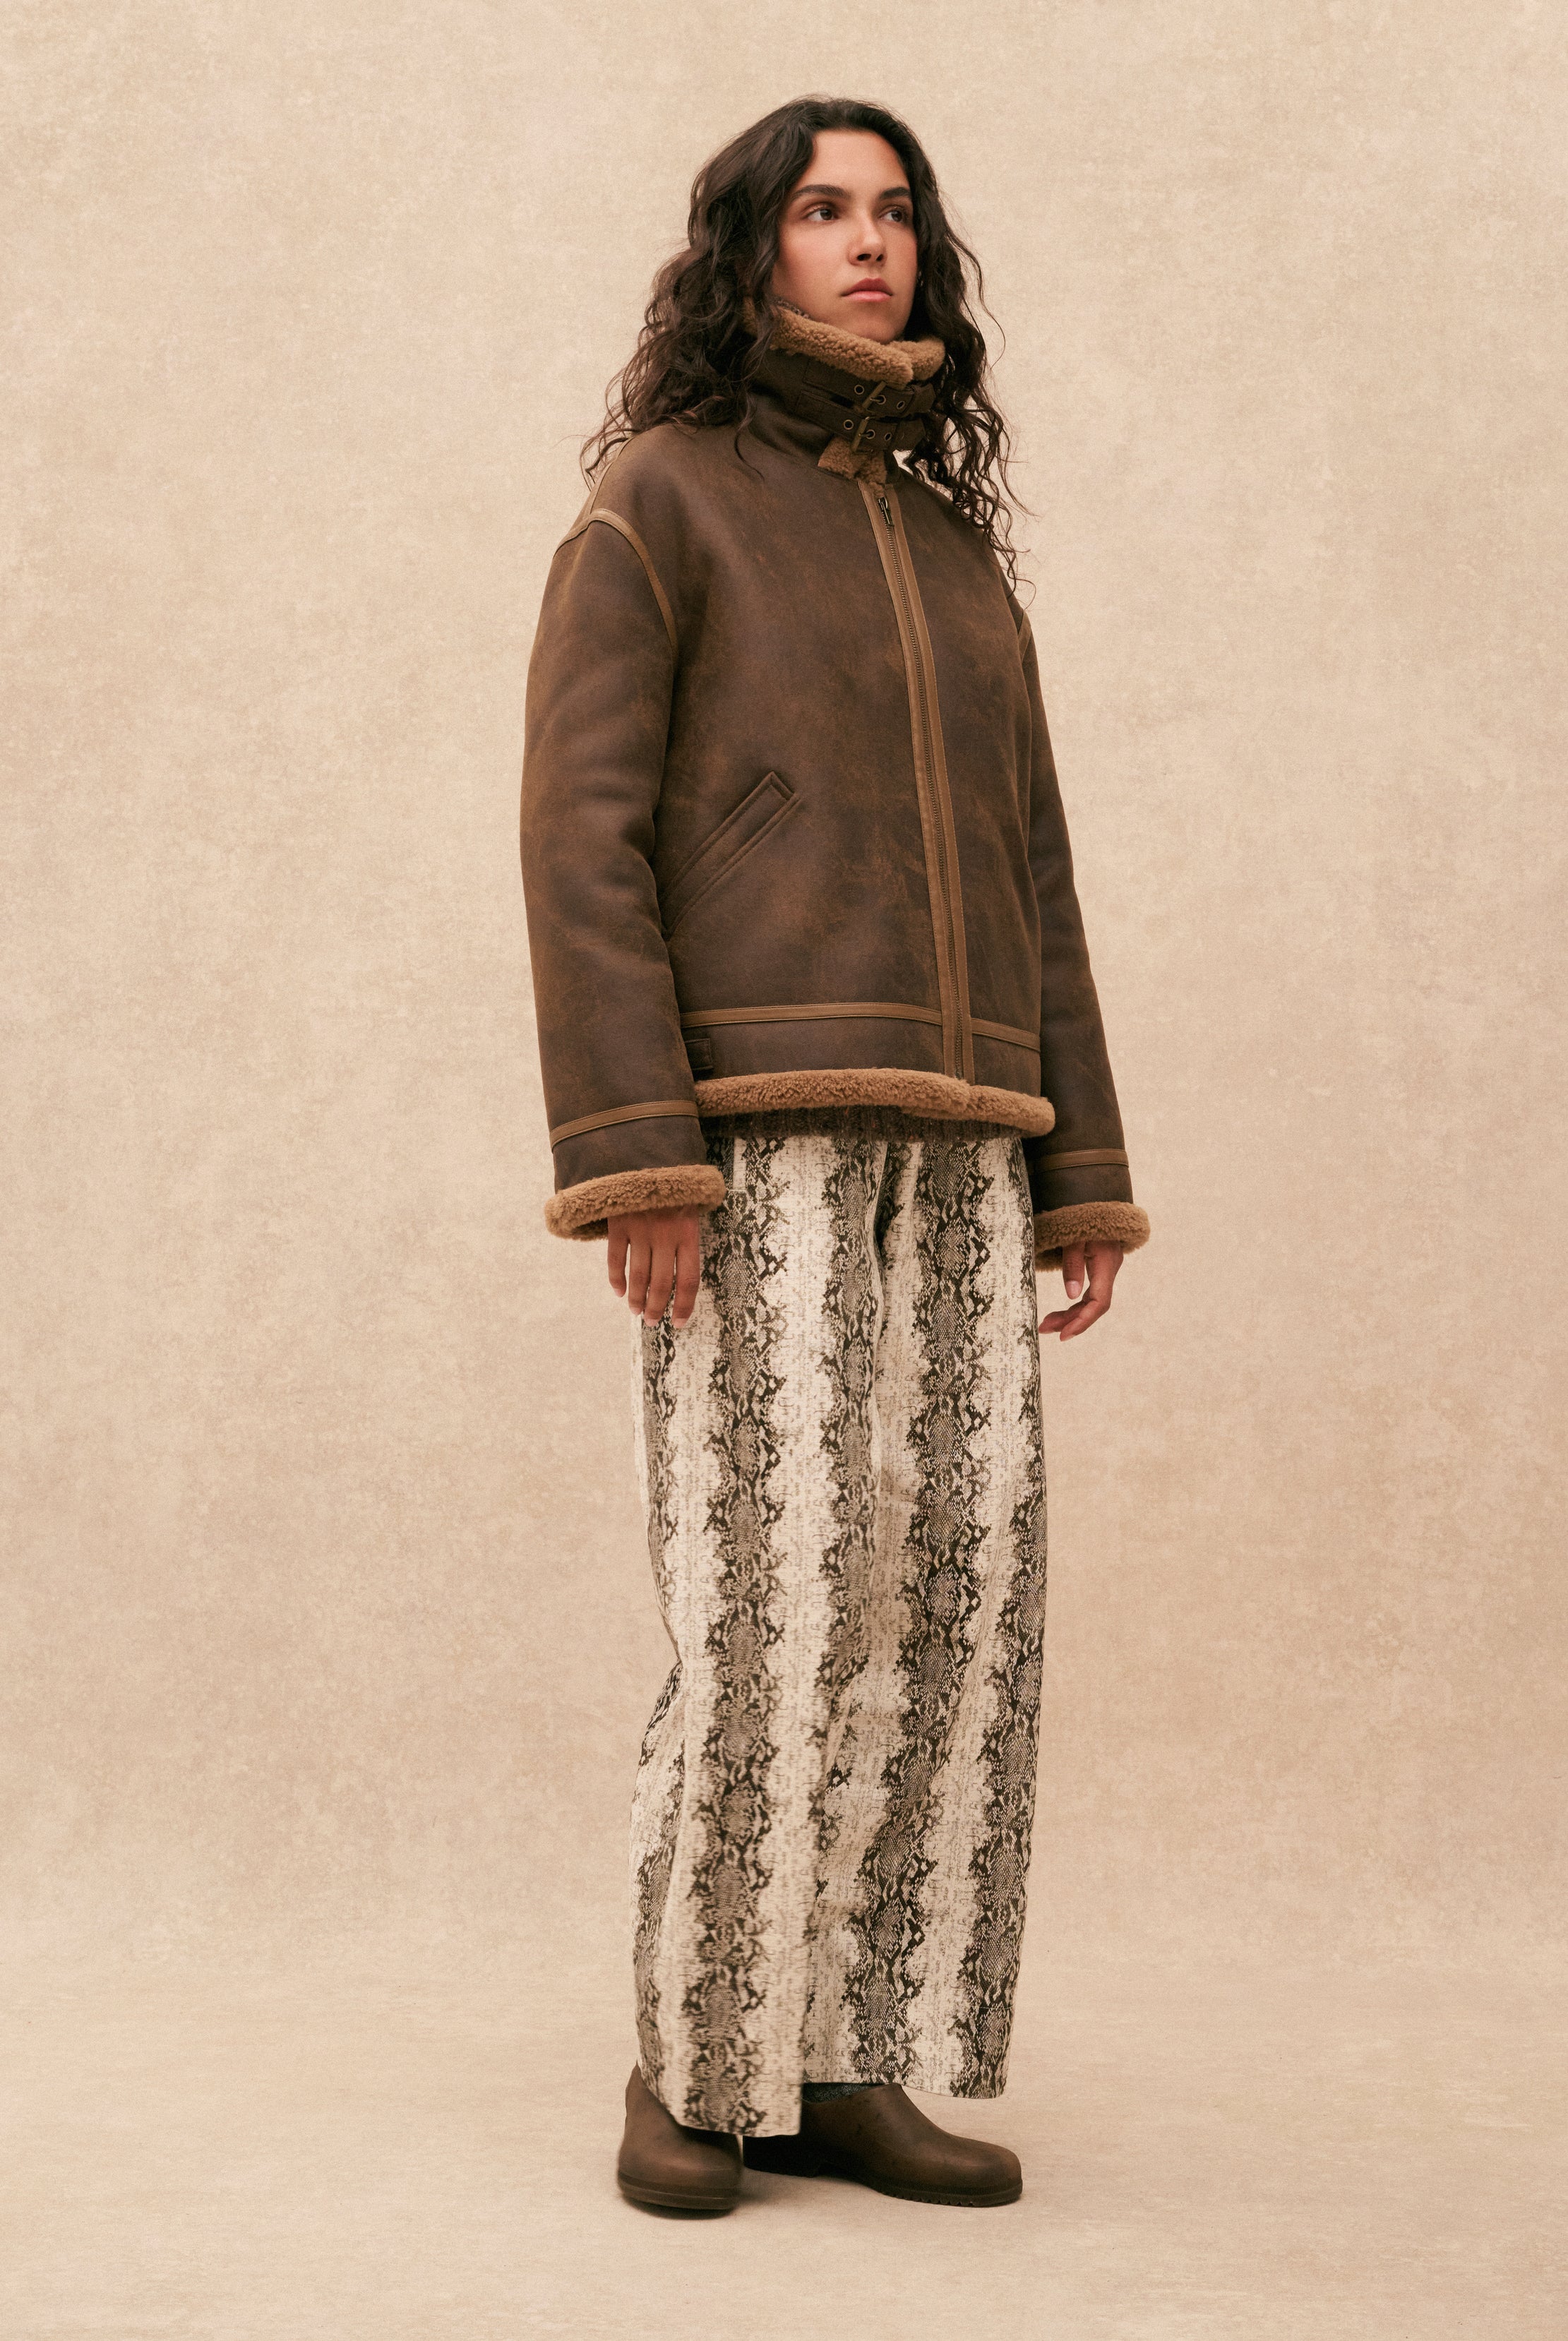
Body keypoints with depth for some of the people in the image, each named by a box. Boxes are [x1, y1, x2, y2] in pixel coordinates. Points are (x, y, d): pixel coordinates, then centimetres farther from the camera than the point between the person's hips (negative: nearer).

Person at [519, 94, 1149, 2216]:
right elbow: (583, 832, -7)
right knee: (778, 1605, -12)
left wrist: (1084, 1173, 10)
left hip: (951, 1150, 6)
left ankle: (852, 2068, 5)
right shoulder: (658, 502, 3)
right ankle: (691, 2065, 4)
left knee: (962, 1601, -3)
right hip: (749, 1132, -6)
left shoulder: (961, 556, 21)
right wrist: (630, 1154, -18)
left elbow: (1027, 888, 18)